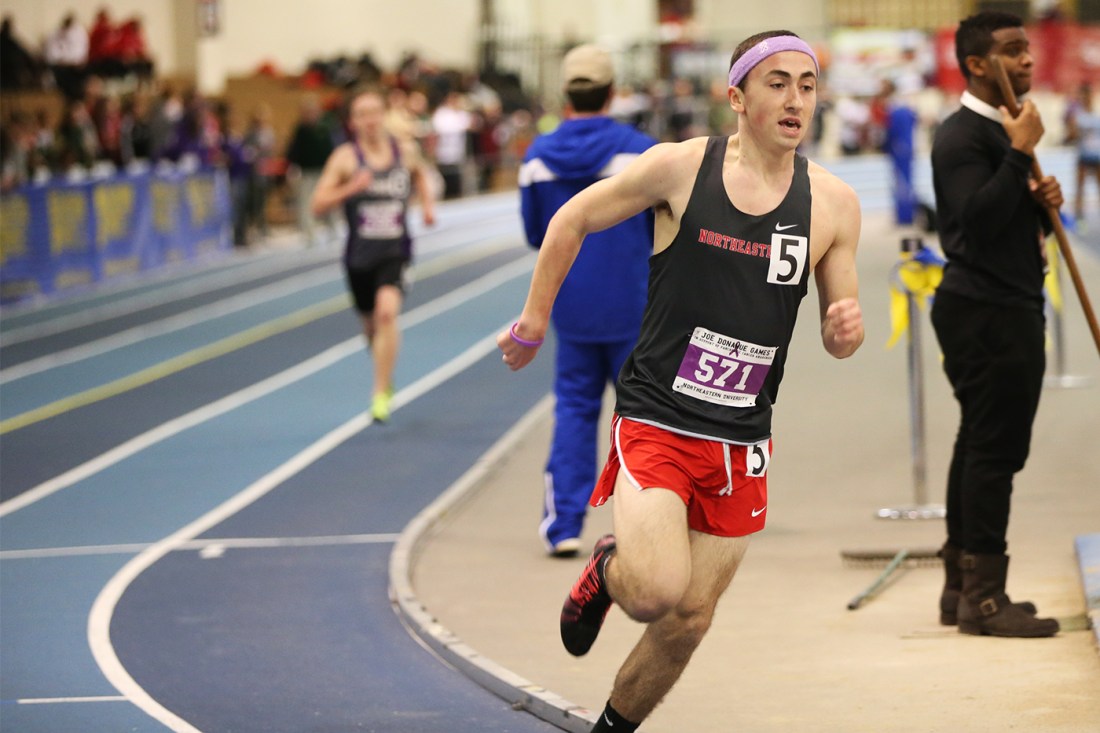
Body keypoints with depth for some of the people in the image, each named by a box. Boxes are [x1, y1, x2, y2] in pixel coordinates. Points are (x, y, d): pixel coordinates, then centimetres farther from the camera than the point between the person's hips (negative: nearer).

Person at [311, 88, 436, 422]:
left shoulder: (406, 151, 2)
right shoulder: (346, 157, -5)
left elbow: (420, 175, 26)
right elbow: (318, 205, -8)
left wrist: (427, 203, 10)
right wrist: (350, 188, -22)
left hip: (395, 250, -1)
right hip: (360, 253, 1)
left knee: (387, 311, -23)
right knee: (370, 323, 14)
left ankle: (381, 394, -17)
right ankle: (385, 375, 46)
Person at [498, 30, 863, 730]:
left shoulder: (834, 201, 0)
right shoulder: (680, 167, -8)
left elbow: (840, 337, 8)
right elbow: (573, 220, 6)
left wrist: (847, 329, -15)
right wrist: (533, 324, 8)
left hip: (739, 444, 3)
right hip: (655, 419, -3)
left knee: (689, 622, 7)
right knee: (656, 590, -23)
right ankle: (606, 571, 14)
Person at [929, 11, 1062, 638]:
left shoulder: (1000, 130, 21)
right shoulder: (964, 136, -13)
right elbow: (978, 219, -25)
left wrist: (1041, 201, 5)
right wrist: (1021, 154, -24)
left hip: (1005, 309, 11)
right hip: (988, 311, -11)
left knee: (981, 446, 12)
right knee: (995, 448, -11)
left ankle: (962, 589, 18)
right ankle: (982, 597, -11)